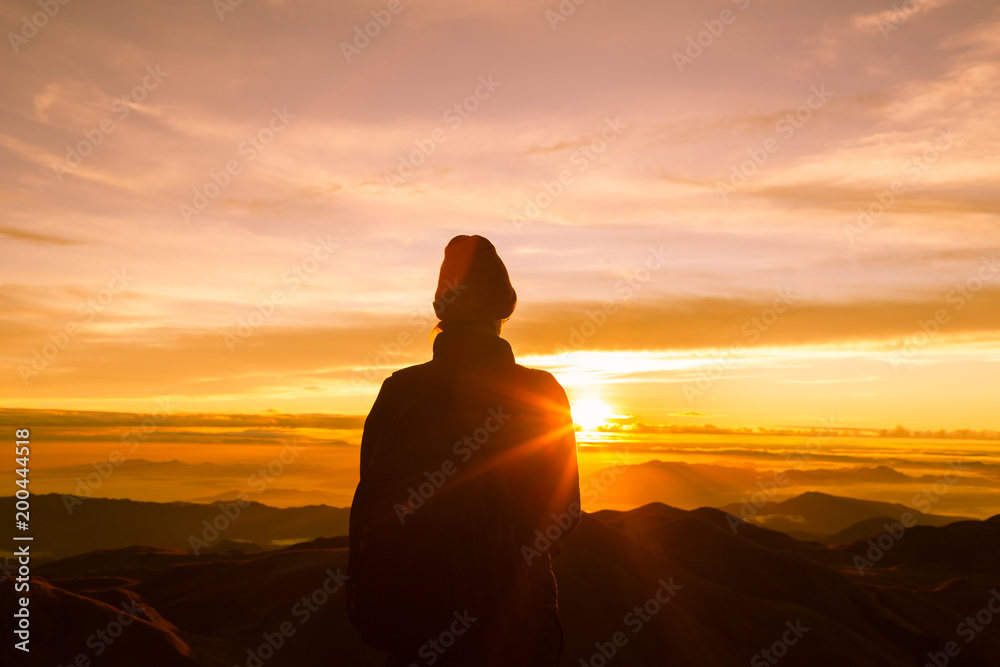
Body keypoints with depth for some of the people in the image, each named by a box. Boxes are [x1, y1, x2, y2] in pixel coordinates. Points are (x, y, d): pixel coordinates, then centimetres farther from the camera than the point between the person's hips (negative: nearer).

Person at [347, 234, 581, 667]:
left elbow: (370, 509, -5)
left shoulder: (399, 392, -8)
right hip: (519, 620, 0)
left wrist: (370, 617, 6)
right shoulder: (543, 395, -8)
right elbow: (562, 512, -1)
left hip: (417, 612, 0)